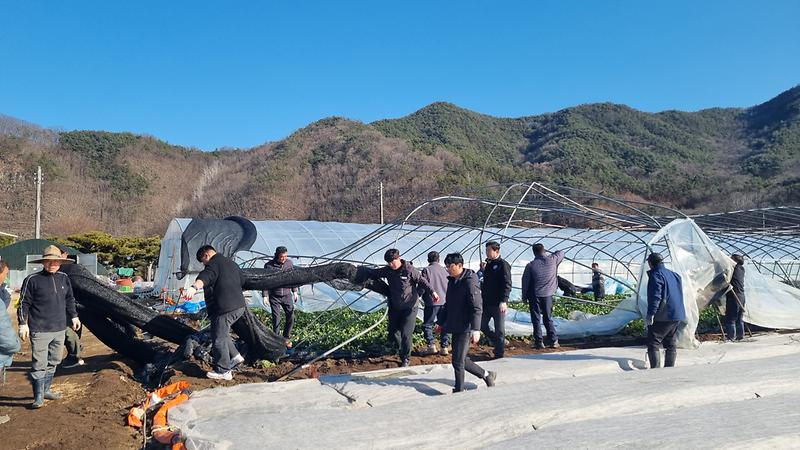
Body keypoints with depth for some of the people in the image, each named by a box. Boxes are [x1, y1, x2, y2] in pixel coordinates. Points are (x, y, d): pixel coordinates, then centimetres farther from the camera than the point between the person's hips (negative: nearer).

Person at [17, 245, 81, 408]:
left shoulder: (64, 278, 7)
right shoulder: (32, 279, -8)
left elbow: (69, 300, 19)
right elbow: (24, 303, -5)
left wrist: (73, 316, 19)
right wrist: (23, 323, -9)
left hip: (59, 329, 6)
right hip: (40, 331, -6)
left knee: (53, 362, 16)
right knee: (39, 364, -4)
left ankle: (45, 389, 30)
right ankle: (39, 397, 4)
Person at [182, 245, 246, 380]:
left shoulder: (213, 264, -9)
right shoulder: (231, 263, 20)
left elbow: (204, 277, -32)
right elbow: (241, 280, 37)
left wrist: (194, 287, -51)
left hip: (224, 308, -10)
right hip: (239, 305, 10)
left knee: (219, 338, -1)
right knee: (222, 333, 25)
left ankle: (223, 371, 5)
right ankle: (234, 356, 23)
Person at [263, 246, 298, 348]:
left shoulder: (289, 263, 0)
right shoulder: (269, 265, -11)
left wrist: (295, 291, 12)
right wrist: (265, 295, -9)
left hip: (287, 295, 3)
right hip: (274, 296, -3)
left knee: (291, 316, -2)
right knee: (276, 318, -2)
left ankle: (286, 338, 16)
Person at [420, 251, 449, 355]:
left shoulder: (426, 270, -6)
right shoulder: (445, 270, 7)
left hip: (432, 302, -4)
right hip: (445, 301, 4)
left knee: (427, 324, 6)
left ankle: (431, 345, -3)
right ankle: (445, 347, 7)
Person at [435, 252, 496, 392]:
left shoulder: (469, 282, -15)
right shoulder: (452, 281, 12)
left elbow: (477, 308, -19)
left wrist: (476, 329, -25)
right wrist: (440, 322, 24)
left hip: (465, 328, -9)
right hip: (455, 327, 9)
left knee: (458, 361, -6)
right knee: (461, 360, 13)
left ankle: (459, 390, 8)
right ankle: (486, 375, 30)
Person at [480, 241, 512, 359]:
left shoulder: (503, 264, -11)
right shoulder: (488, 264, 14)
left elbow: (507, 284, -18)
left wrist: (504, 301, -27)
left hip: (498, 304, -8)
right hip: (486, 302, 8)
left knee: (499, 329, 1)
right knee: (482, 326, 13)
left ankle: (499, 352, 13)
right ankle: (500, 342, 30)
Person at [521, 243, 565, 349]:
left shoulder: (530, 265, -9)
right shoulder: (552, 260, -5)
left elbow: (525, 282, -4)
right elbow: (561, 253, 15)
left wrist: (524, 297, 5)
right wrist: (550, 255, 29)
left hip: (534, 296, -2)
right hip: (548, 295, 2)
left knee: (536, 319, 5)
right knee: (548, 318, 12)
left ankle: (538, 342, 4)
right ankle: (553, 341, 9)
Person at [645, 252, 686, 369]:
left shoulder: (655, 275, -10)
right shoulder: (674, 275, 17)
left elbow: (655, 297, -20)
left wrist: (650, 314, -22)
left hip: (662, 317, -9)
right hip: (677, 316, 9)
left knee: (653, 343, -7)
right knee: (671, 344, 14)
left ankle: (655, 369, -14)